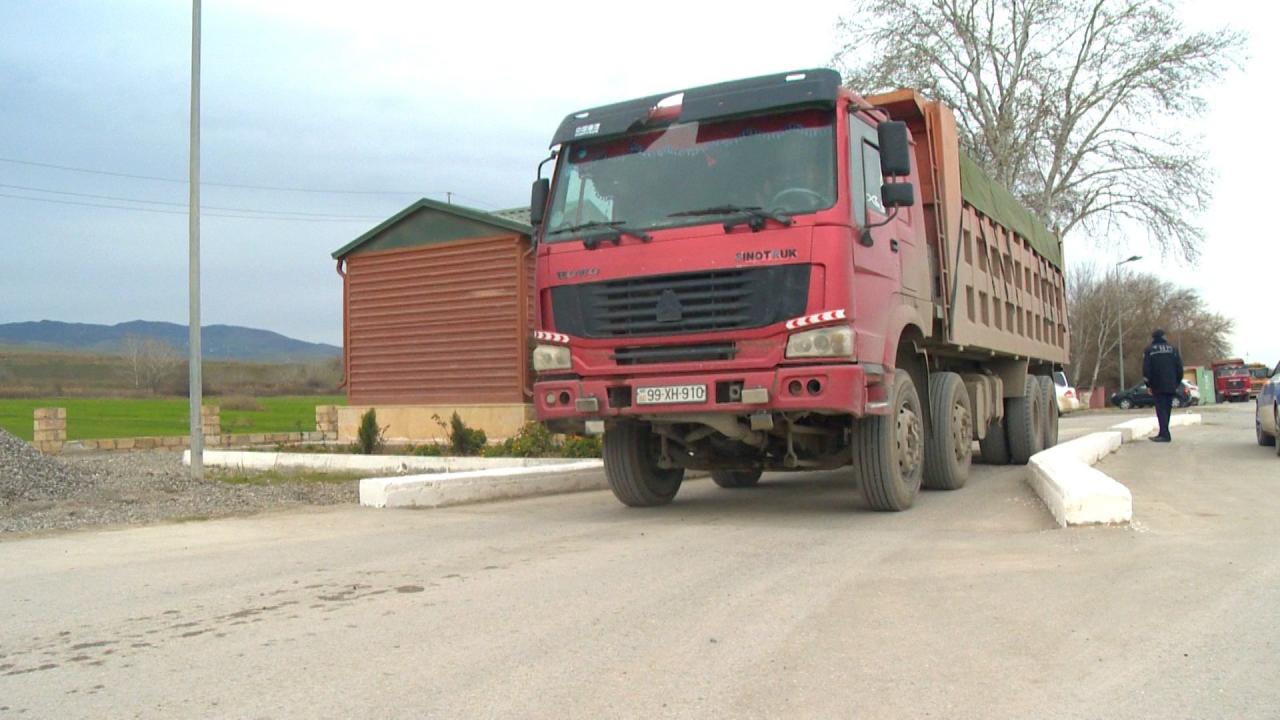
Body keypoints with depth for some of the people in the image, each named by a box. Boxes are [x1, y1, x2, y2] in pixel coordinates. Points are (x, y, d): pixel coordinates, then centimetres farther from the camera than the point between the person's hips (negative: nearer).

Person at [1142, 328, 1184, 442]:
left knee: (1161, 409, -4)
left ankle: (1164, 434, -13)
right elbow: (1179, 367, 7)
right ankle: (1164, 433, 14)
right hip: (1171, 386, 4)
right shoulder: (1172, 349, 8)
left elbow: (1146, 369, -6)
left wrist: (1148, 385, 1)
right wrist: (1177, 383, 13)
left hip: (1158, 386, -4)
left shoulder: (1149, 350, -2)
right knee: (1167, 409, 11)